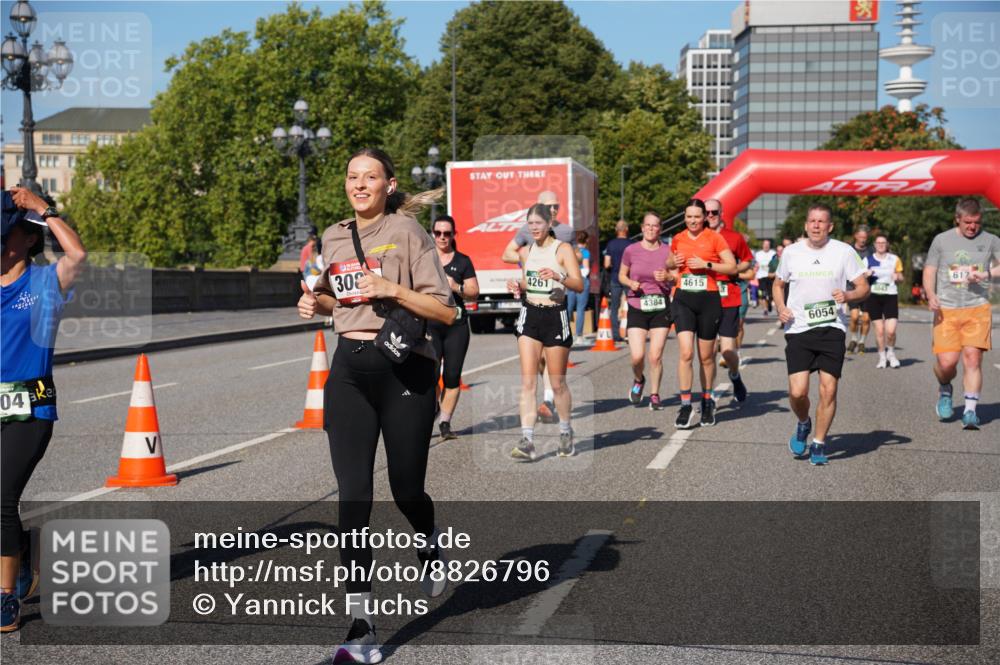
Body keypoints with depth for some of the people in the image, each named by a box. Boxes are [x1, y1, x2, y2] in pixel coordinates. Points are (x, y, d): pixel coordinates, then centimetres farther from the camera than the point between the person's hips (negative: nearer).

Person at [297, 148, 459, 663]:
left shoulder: (406, 231, -5)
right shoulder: (332, 238, 11)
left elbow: (446, 312, -9)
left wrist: (392, 289, -20)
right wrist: (317, 303, 7)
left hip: (405, 370, -4)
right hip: (348, 370, 4)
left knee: (405, 489, 5)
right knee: (353, 497, -5)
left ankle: (429, 549, 43)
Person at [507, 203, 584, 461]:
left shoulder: (563, 249, -5)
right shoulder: (526, 251, 11)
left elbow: (579, 285, -14)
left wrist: (558, 277, -31)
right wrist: (517, 286, 2)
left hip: (555, 317, -4)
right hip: (529, 316, 4)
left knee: (558, 383, 5)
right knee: (527, 381, -7)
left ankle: (566, 433, 27)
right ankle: (527, 440, -11)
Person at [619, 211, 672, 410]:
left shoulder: (667, 251, -1)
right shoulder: (631, 250, -1)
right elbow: (622, 275, 11)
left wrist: (668, 277, -15)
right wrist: (631, 283, -10)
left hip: (661, 308, 0)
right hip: (637, 308, 0)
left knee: (656, 356, -3)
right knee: (637, 356, -8)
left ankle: (655, 395, 14)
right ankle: (638, 380, 25)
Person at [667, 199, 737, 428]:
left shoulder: (714, 238, -2)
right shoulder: (678, 239, 8)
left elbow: (732, 267, -4)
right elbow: (669, 264, 25)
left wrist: (706, 264, -15)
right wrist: (673, 263, 2)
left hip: (708, 299, -2)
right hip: (683, 299, 2)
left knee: (706, 356, 9)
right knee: (685, 353, -13)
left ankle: (707, 402, 26)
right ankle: (685, 406, -9)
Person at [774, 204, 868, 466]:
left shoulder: (844, 252, 0)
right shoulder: (791, 252, 5)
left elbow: (864, 288, 4)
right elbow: (778, 284, 20)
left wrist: (847, 296, -17)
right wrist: (780, 307, 0)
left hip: (832, 329, -1)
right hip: (798, 329, 1)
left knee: (829, 390, -5)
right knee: (797, 392, -8)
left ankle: (819, 444, 13)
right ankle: (803, 424, 25)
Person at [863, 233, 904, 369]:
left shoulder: (894, 259, 7)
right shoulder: (868, 260, 7)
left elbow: (901, 278, 14)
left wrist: (897, 277, -9)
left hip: (890, 296, -1)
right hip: (874, 296, 1)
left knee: (891, 330, -10)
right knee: (879, 330, -2)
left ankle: (891, 352, 17)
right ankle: (882, 356, 15)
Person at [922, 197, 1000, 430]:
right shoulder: (942, 240, 8)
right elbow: (929, 271, 9)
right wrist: (930, 295, -8)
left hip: (978, 309, 0)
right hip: (947, 310, 0)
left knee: (973, 358, -9)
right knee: (946, 361, -8)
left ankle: (970, 411, -2)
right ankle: (945, 390, 25)